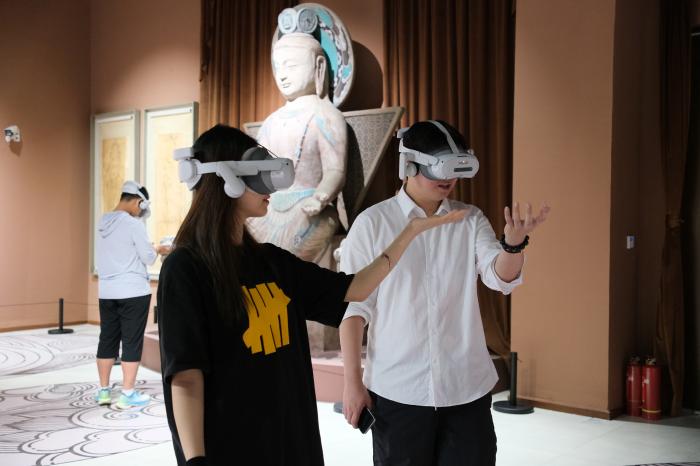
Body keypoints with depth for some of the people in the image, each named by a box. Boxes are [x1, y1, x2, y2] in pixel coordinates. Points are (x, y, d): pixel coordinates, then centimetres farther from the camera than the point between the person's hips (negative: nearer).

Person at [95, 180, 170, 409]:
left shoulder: (103, 222, 8)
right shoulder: (133, 224, -14)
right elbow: (148, 258, -11)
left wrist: (149, 248, 20)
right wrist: (156, 250, 10)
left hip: (106, 291, 7)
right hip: (133, 291, -7)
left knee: (107, 339, 12)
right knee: (132, 341, 0)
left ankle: (103, 390, 19)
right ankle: (127, 394, 4)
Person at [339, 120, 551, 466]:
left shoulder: (471, 220, 4)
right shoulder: (372, 223, -5)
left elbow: (502, 277, -9)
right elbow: (353, 305, -3)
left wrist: (514, 242, -30)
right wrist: (352, 381, -5)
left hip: (468, 387, 3)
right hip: (398, 391, -2)